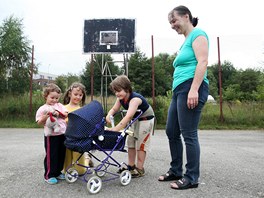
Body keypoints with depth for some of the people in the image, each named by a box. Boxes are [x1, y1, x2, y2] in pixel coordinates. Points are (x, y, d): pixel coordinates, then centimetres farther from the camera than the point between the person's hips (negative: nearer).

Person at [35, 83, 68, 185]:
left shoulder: (59, 105, 10)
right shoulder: (42, 109, -1)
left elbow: (66, 114, 1)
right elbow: (39, 122, -3)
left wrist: (58, 114, -15)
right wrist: (46, 116, -20)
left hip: (62, 134, 5)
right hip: (51, 135, -5)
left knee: (61, 154, 13)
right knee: (51, 155, 1)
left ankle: (58, 172, 29)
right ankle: (49, 175, 14)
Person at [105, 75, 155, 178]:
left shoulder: (135, 99, -37)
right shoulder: (120, 98, -12)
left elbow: (128, 116, -48)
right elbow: (114, 109, -7)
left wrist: (115, 129, -56)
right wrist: (109, 115, -32)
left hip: (145, 119, -8)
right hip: (135, 120, 9)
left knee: (141, 143, -6)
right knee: (130, 142, 12)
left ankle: (140, 169, 5)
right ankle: (131, 165, 24)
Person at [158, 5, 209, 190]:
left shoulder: (197, 33, -1)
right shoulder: (185, 41, 26)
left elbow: (203, 62, -14)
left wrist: (194, 90, -23)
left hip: (191, 88, -10)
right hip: (179, 89, 10)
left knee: (188, 134, -5)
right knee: (172, 132, 11)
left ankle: (192, 178, 8)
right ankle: (176, 171, 24)